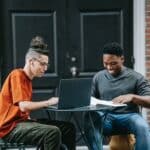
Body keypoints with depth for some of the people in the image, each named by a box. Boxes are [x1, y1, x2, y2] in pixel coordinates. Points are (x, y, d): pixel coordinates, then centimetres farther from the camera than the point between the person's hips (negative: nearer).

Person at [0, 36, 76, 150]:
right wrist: (48, 102, -16)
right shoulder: (17, 75, -12)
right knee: (53, 132, -29)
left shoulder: (27, 78, 15)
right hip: (10, 128, -9)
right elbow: (23, 106, -23)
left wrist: (48, 102, -2)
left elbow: (27, 106, 10)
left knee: (68, 128, 3)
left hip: (22, 121, 9)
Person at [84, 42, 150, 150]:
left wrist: (132, 97, -26)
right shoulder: (98, 77, 13)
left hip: (128, 116, -2)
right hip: (105, 117, 2)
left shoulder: (136, 77, 2)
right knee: (90, 117, -32)